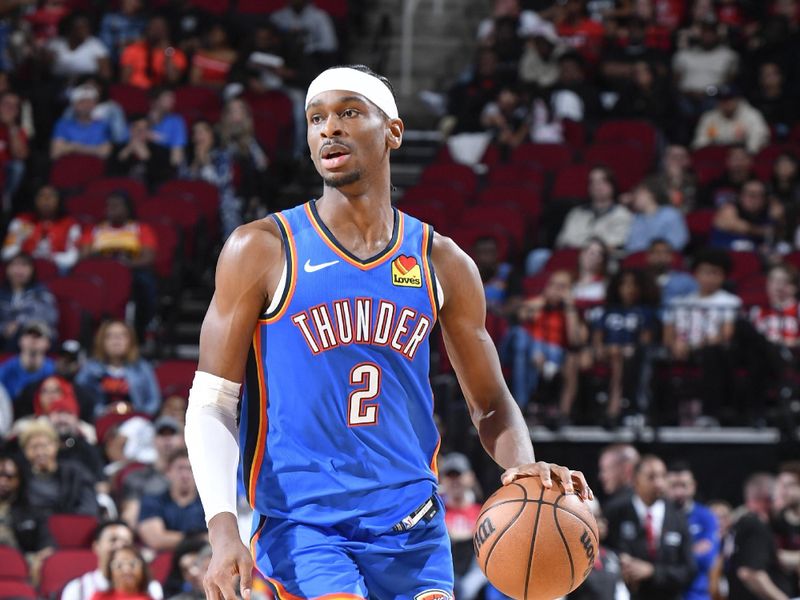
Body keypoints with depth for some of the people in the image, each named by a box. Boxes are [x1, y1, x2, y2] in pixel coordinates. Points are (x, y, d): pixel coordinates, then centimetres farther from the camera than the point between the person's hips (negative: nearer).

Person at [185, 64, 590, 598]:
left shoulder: (443, 264, 8)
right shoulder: (262, 250, -2)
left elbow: (491, 405, 15)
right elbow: (211, 404, -3)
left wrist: (525, 466, -8)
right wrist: (224, 529, -17)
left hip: (414, 533, 4)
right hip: (301, 527, -4)